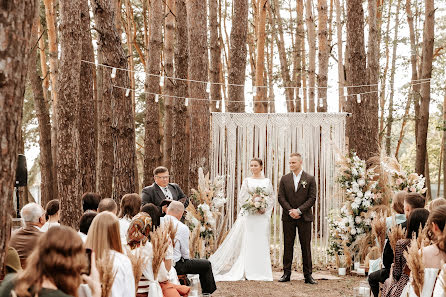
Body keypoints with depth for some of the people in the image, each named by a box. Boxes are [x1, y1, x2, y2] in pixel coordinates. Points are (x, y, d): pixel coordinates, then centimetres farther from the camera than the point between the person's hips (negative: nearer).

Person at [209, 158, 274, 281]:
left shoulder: (267, 181, 11)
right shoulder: (247, 181, 7)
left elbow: (272, 197, 9)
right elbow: (242, 198, 3)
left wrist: (265, 208, -7)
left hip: (263, 215, 2)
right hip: (249, 214, -2)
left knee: (262, 242, 1)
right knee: (249, 242, -5)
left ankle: (262, 272, 6)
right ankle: (249, 272, -2)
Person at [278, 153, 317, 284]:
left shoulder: (310, 179, 1)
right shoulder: (284, 179, 7)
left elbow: (312, 198, -4)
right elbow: (281, 197, 3)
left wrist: (299, 210, -14)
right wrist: (290, 211, -10)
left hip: (304, 217, -2)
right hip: (288, 218, 2)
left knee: (306, 246, 1)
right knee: (288, 246, 4)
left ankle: (308, 274, 6)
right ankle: (286, 273, 10)